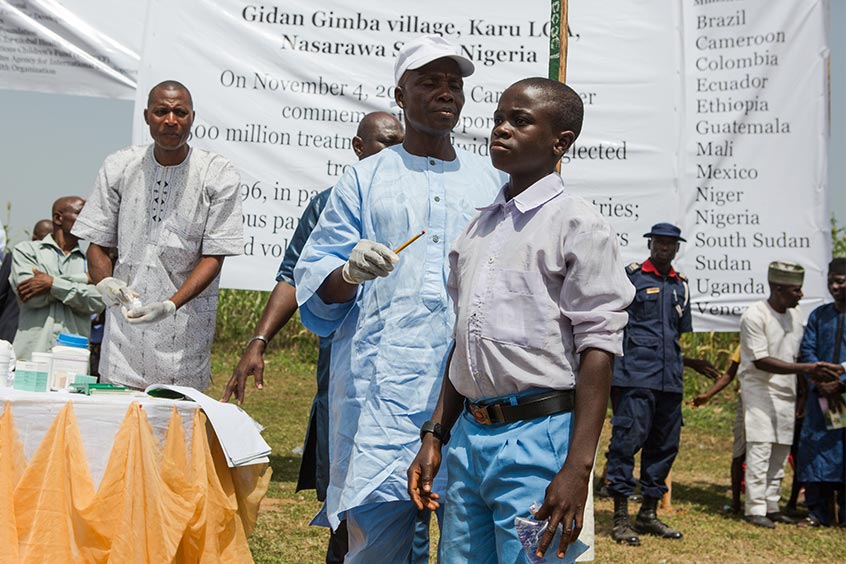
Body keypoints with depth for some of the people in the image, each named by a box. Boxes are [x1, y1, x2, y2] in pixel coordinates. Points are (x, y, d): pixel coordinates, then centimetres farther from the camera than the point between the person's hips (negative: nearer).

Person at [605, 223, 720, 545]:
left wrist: (691, 362, 18)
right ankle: (621, 518, -3)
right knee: (627, 440, -10)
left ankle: (648, 515, 20)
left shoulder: (681, 286, 19)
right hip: (635, 375, -6)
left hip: (670, 379, 7)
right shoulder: (631, 276, 2)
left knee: (665, 445, 9)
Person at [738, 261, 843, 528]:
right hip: (759, 389, -7)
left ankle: (771, 505, 14)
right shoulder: (755, 316, -15)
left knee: (781, 451, 7)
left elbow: (796, 359, 14)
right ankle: (755, 508, -5)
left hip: (786, 393, 7)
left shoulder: (795, 316, 9)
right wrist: (809, 368, -26)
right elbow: (761, 362, -21)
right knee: (760, 448, -10)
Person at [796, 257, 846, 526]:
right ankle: (818, 512, 7)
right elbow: (807, 351, 5)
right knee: (817, 449, 0)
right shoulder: (819, 316, 11)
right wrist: (820, 385, -10)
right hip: (821, 395, 3)